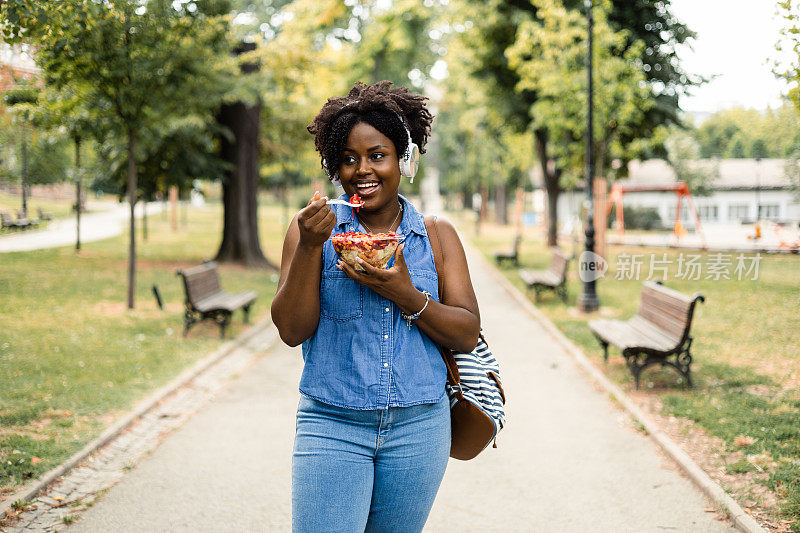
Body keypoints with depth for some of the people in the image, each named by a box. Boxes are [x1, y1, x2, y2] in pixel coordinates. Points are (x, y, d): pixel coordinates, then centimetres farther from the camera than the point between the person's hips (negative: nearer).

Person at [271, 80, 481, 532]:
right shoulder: (313, 227, 2)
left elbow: (468, 334, 1)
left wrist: (407, 297, -15)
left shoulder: (438, 236, 6)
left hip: (418, 427, 2)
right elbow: (292, 330, -4)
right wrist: (310, 247, -16)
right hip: (332, 424, -2)